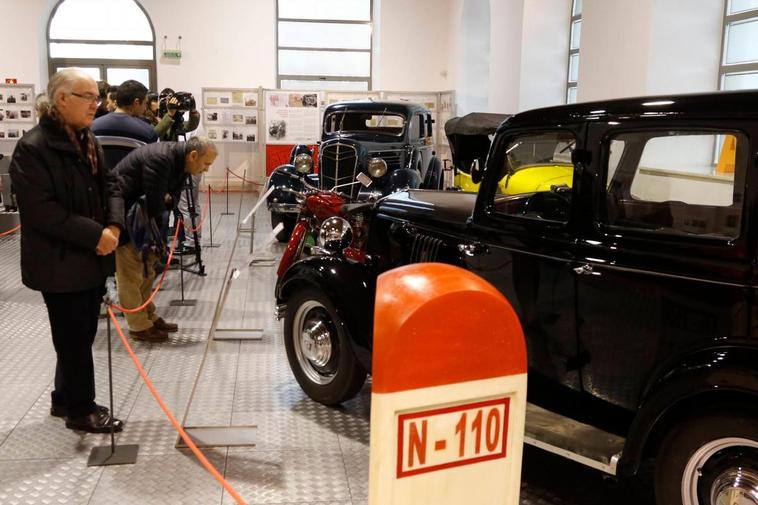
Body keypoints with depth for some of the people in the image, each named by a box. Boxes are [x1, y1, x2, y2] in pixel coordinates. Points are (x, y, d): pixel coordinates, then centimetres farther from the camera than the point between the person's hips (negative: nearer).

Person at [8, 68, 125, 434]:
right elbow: (42, 211, -20)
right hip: (59, 262, -7)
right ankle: (80, 409, 20)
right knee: (74, 338, 4)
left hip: (92, 258, 8)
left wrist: (113, 225, -6)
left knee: (83, 334, 16)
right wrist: (95, 234, -21)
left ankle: (66, 398, 34)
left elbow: (107, 187, 14)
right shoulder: (32, 148, -15)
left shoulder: (89, 141, 9)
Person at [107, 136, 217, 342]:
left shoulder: (180, 162, 1)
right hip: (120, 210, -10)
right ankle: (139, 326, 2)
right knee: (131, 272, -5)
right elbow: (154, 202, -26)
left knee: (147, 269, 14)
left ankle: (149, 317, 24)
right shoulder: (160, 159, -28)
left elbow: (171, 195, 9)